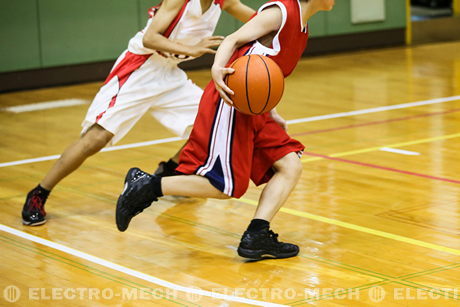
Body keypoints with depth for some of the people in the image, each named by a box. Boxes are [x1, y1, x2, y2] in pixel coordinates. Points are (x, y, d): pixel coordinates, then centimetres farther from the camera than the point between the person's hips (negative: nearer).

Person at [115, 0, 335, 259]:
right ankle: (145, 186, -2)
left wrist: (270, 112, 17)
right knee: (226, 186, -12)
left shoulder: (301, 29, 20)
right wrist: (217, 69, -32)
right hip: (230, 103, -10)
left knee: (291, 166, 0)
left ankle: (256, 237, -4)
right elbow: (234, 39, -13)